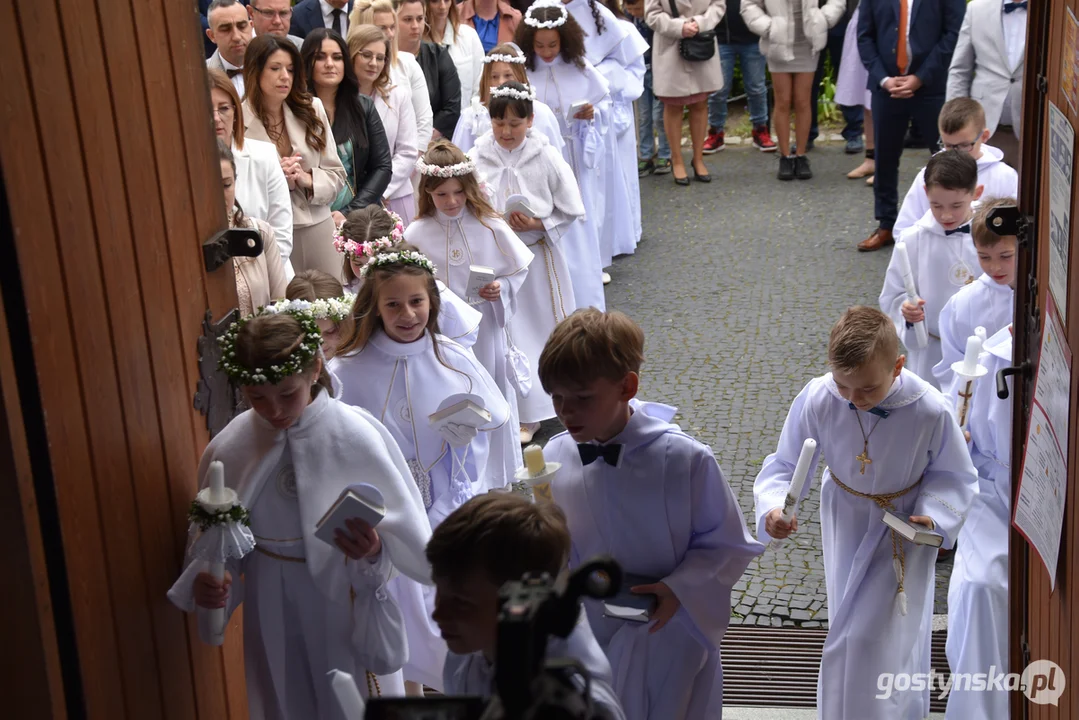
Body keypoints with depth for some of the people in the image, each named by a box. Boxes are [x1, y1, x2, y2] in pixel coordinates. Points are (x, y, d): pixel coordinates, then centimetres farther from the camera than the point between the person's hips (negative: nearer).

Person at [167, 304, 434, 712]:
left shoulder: (358, 437, -17)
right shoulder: (228, 449, -10)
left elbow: (406, 532, -12)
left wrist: (375, 551, -31)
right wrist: (205, 580, -17)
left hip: (347, 606, -2)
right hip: (273, 615, 2)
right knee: (285, 707, 20)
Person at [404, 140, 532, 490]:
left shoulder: (490, 227, -6)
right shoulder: (416, 234, -5)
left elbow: (519, 268, 3)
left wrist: (502, 288, -14)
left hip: (485, 328, 0)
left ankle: (495, 476, 29)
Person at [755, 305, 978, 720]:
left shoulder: (931, 411, -31)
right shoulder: (816, 400, -28)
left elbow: (955, 476, -12)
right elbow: (785, 464, -15)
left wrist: (935, 515, -31)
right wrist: (773, 508, -36)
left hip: (904, 531, -3)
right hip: (846, 521, 3)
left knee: (884, 638, -5)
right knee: (851, 634, 20)